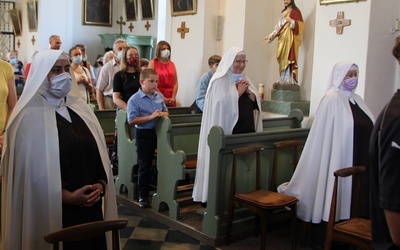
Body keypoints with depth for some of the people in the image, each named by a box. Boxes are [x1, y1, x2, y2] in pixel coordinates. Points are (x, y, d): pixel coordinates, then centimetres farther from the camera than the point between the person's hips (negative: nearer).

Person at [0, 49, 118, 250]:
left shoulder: (81, 109, 10)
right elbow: (30, 170, -12)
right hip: (52, 210, -5)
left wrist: (101, 184, -5)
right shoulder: (29, 117, -9)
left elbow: (99, 153, 11)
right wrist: (67, 196, -16)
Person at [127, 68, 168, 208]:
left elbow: (166, 111, 15)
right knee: (144, 165, 3)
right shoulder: (134, 100, -14)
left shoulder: (159, 96, 4)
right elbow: (132, 120, -20)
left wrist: (163, 114, -9)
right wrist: (151, 117, -26)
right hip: (144, 134, -5)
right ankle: (143, 196, 16)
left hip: (159, 132, 5)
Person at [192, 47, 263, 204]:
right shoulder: (220, 80, -6)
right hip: (228, 131, -7)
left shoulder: (244, 79, 16)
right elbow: (223, 103, -20)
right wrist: (239, 92, -12)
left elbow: (256, 102, 13)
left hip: (247, 130, 7)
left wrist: (248, 91, -4)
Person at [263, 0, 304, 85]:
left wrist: (291, 21, -24)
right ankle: (283, 79, 4)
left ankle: (289, 80, -16)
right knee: (282, 59, 3)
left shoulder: (295, 11, 0)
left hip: (290, 39, -7)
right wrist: (271, 35, 17)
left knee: (288, 58, -14)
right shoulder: (283, 12, 22)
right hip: (282, 39, 7)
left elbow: (300, 25, -10)